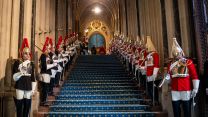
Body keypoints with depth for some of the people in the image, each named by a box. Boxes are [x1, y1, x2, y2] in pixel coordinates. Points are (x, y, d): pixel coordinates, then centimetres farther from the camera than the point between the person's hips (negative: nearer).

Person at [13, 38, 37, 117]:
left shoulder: (31, 64, 10)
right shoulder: (17, 63, -5)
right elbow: (15, 78, -13)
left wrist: (33, 89, 10)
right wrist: (21, 70, -27)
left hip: (28, 89, 5)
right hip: (19, 89, -4)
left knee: (27, 109, 10)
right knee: (19, 109, 0)